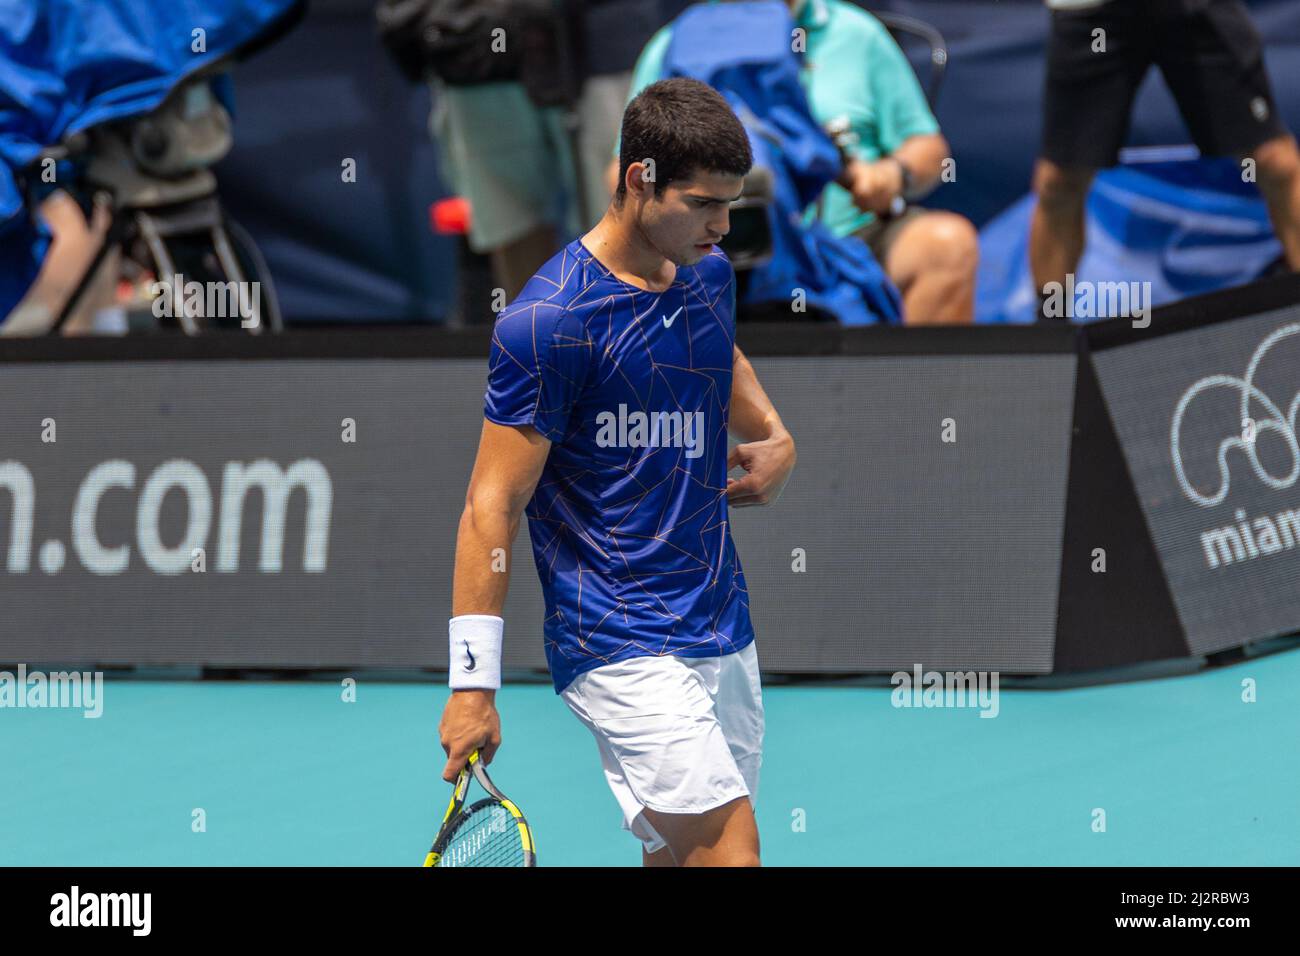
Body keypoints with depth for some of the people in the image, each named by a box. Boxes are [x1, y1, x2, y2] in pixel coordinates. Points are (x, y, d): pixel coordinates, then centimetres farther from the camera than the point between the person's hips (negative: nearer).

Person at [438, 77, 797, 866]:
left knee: (684, 857, 6)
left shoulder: (710, 275, 10)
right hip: (621, 647, -8)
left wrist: (774, 437, 15)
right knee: (731, 850, -18)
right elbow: (494, 506, -13)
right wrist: (474, 684, -15)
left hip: (725, 634, 8)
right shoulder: (548, 321, -14)